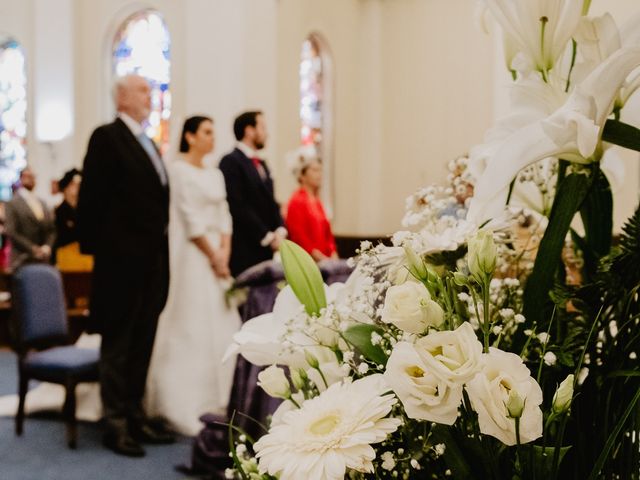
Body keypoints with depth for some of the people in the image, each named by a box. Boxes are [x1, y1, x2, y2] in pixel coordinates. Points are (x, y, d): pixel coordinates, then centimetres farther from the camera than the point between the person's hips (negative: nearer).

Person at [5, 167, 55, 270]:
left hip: (43, 259, 5)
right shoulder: (13, 203, 0)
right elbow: (12, 232, -8)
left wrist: (47, 246, -3)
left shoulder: (42, 203, 17)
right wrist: (33, 249, -12)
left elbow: (51, 229, 15)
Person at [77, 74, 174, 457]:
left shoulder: (149, 144, 17)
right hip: (123, 260, -8)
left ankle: (135, 415, 23)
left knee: (142, 344, 13)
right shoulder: (107, 137, -8)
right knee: (119, 343, 1)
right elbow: (91, 199, -12)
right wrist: (96, 247, -13)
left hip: (152, 260, 8)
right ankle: (116, 424, 9)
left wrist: (161, 251, 12)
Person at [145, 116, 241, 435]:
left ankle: (215, 403, 18)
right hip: (191, 256, -8)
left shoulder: (215, 174, 16)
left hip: (216, 254, 8)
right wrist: (213, 257, -11)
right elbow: (190, 220, -13)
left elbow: (224, 216, 11)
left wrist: (224, 254, -2)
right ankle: (189, 408, 0)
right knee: (191, 330, -6)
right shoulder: (179, 170, -7)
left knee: (221, 329, 8)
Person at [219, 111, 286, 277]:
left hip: (266, 250, 8)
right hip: (244, 250, -8)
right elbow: (238, 206, -15)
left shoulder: (261, 163, 19)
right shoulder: (231, 162, -8)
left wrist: (280, 230, 0)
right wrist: (267, 236, -13)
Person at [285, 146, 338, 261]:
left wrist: (333, 258, 3)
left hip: (326, 260, 7)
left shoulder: (316, 201, 16)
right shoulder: (297, 201, -7)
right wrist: (323, 259, -14)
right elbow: (300, 239, -12)